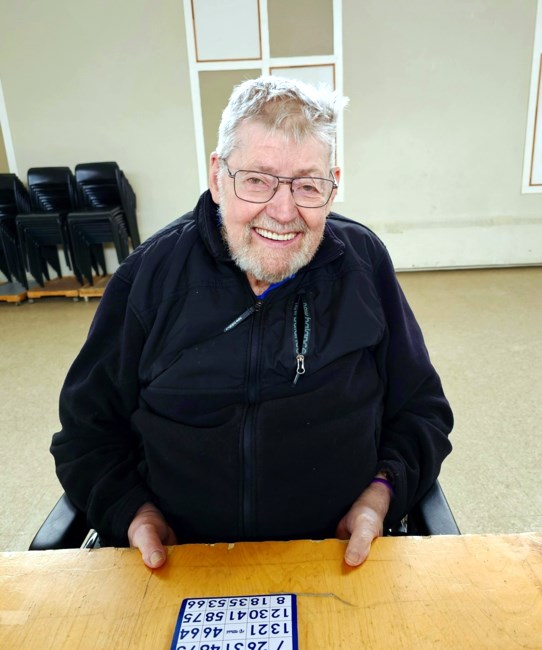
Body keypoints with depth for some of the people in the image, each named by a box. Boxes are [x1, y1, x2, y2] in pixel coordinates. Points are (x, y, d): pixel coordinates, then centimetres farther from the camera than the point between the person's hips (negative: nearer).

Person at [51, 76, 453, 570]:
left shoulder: (363, 263, 0)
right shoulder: (152, 272, -2)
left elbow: (422, 409, 8)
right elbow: (88, 427, 7)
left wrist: (382, 492, -8)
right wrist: (131, 510, -8)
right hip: (177, 562, -1)